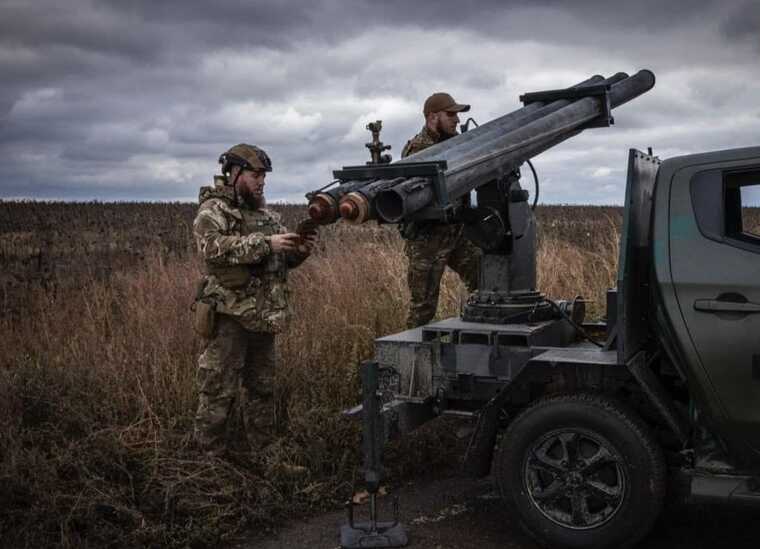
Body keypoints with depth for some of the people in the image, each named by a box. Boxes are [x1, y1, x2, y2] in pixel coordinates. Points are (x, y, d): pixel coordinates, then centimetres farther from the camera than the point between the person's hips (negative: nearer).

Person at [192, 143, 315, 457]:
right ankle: (212, 458, 8)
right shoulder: (213, 210, -7)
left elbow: (283, 258, 20)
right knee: (219, 391, -1)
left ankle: (263, 450, 27)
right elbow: (213, 247, -25)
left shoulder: (264, 213, 16)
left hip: (264, 317, 8)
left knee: (261, 388, 16)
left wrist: (300, 250, -3)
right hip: (229, 317, -7)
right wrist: (264, 243, -29)